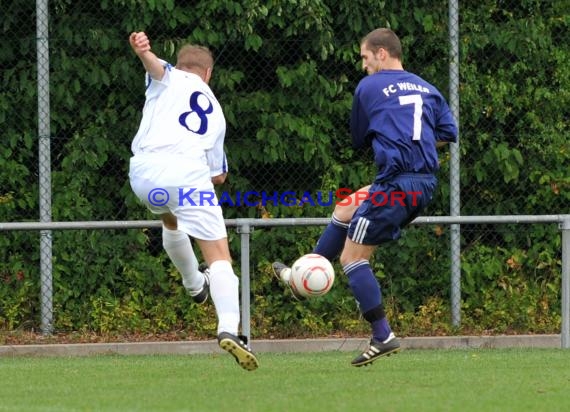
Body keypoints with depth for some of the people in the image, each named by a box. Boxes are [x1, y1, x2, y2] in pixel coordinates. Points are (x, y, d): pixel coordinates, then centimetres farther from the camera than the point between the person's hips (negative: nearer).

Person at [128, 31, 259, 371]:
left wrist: (143, 51, -29)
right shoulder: (216, 111, 30)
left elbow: (157, 65, -6)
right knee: (219, 256, -3)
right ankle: (229, 328, -24)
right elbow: (219, 175, 30)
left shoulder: (170, 79, 21)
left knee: (171, 220, 35)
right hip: (190, 174, 0)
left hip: (145, 171, 0)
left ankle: (195, 284, 52)